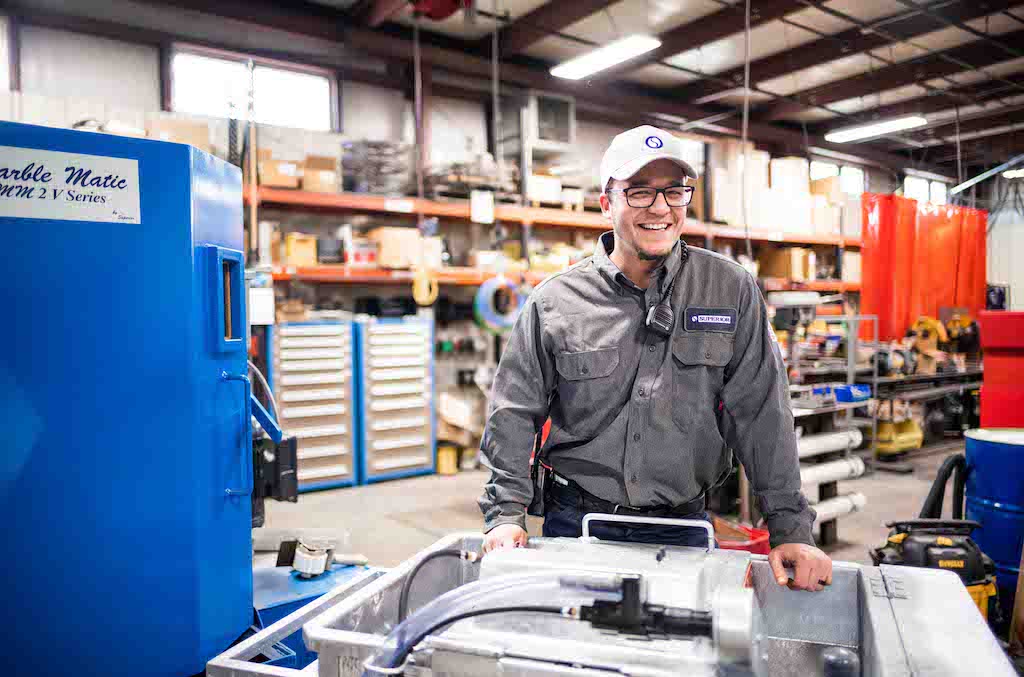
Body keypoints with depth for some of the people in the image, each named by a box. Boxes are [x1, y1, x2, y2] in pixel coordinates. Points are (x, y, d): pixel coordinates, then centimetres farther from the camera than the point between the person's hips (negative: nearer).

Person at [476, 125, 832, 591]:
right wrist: (506, 513, -9)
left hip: (684, 530, 1)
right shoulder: (553, 302, -5)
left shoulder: (731, 290, -4)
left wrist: (790, 528, -7)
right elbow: (514, 416, -2)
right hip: (576, 524, 0)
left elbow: (761, 414, -4)